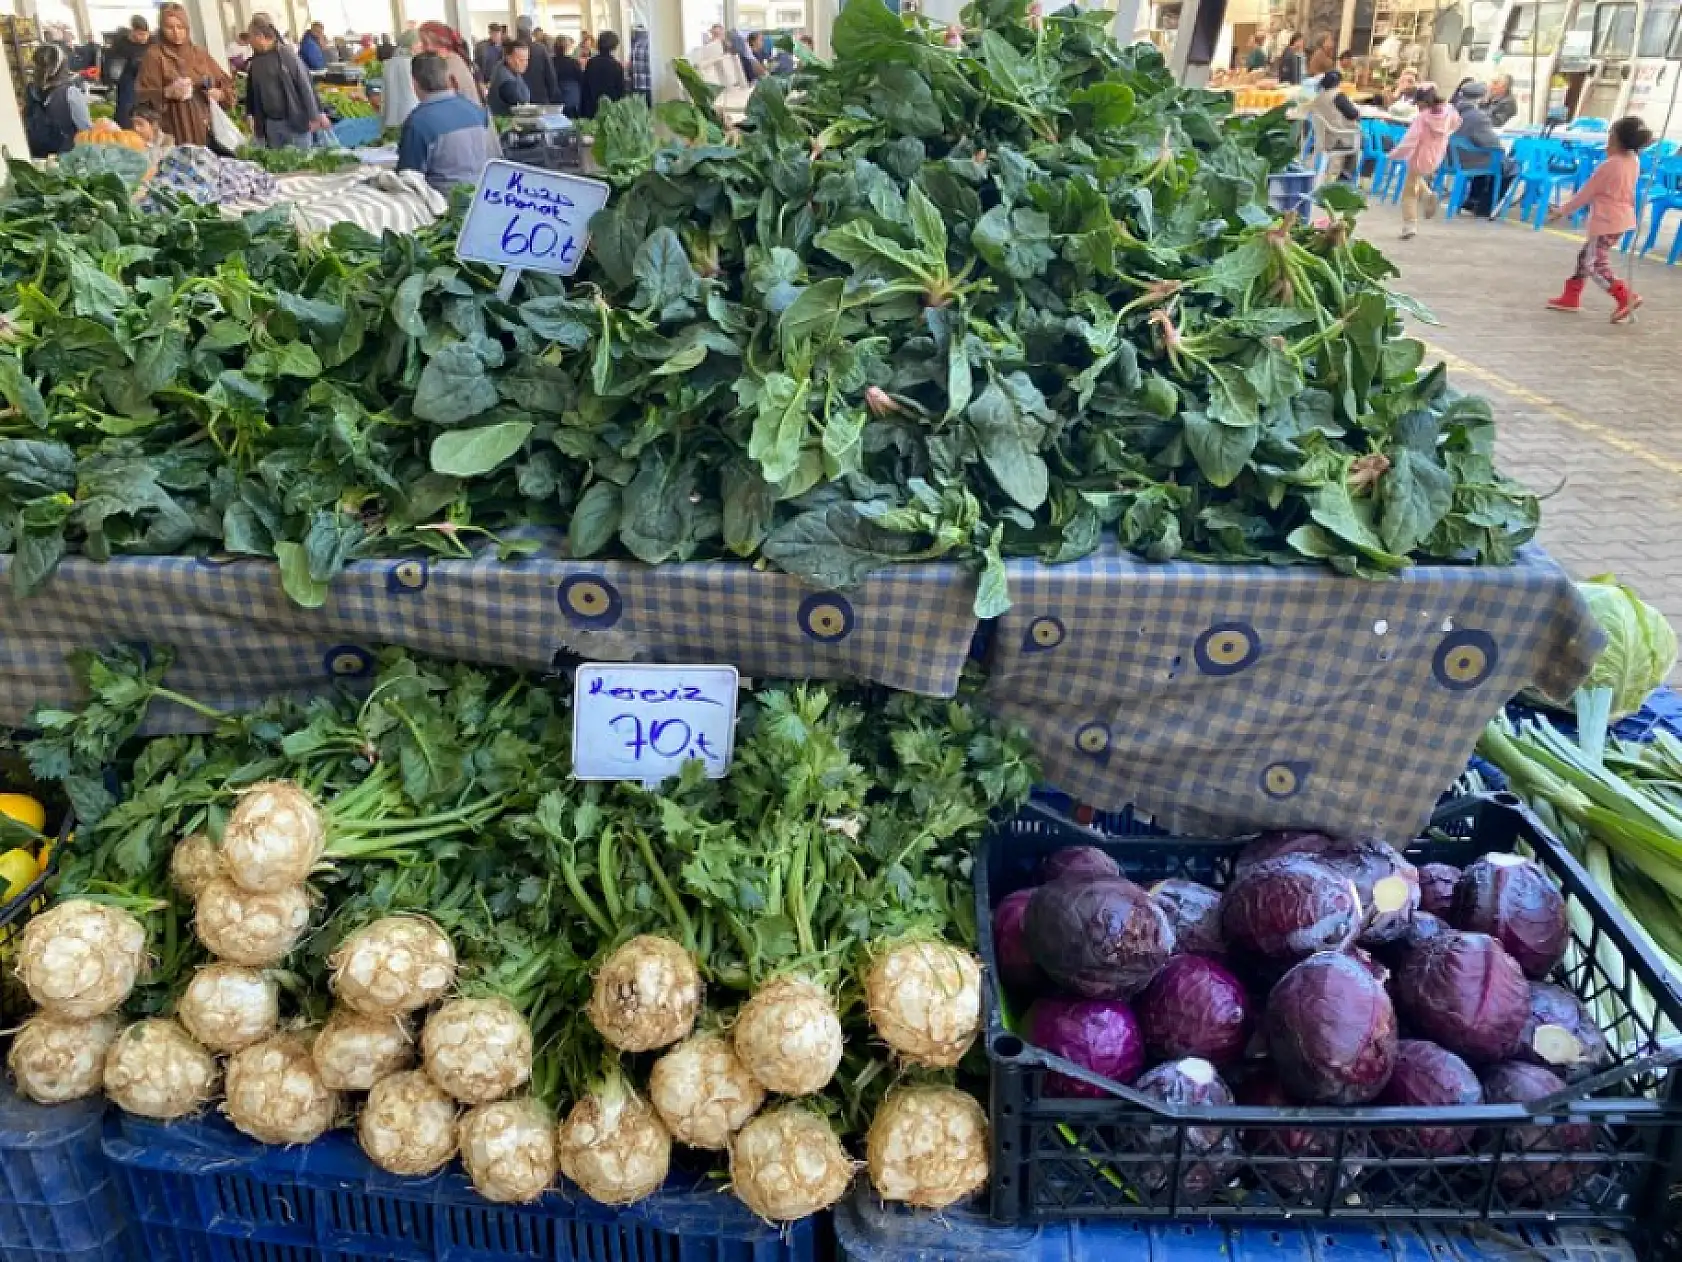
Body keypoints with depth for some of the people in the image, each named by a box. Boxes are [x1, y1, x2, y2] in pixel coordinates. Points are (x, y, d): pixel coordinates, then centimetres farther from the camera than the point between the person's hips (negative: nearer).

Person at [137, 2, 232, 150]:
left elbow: (227, 84, 19)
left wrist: (219, 94, -2)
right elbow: (143, 96, -2)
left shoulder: (200, 54, 15)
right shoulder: (154, 56, 3)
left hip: (206, 129, 4)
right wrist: (166, 93, -19)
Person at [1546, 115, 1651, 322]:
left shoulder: (1608, 166, -19)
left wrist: (1563, 211, -4)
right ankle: (1571, 296, 26)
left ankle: (1626, 297, -20)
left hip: (1606, 221, -9)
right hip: (1622, 218, 9)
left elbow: (1586, 193, -13)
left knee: (1595, 264, -9)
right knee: (1586, 256, 20)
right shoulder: (1634, 162, 3)